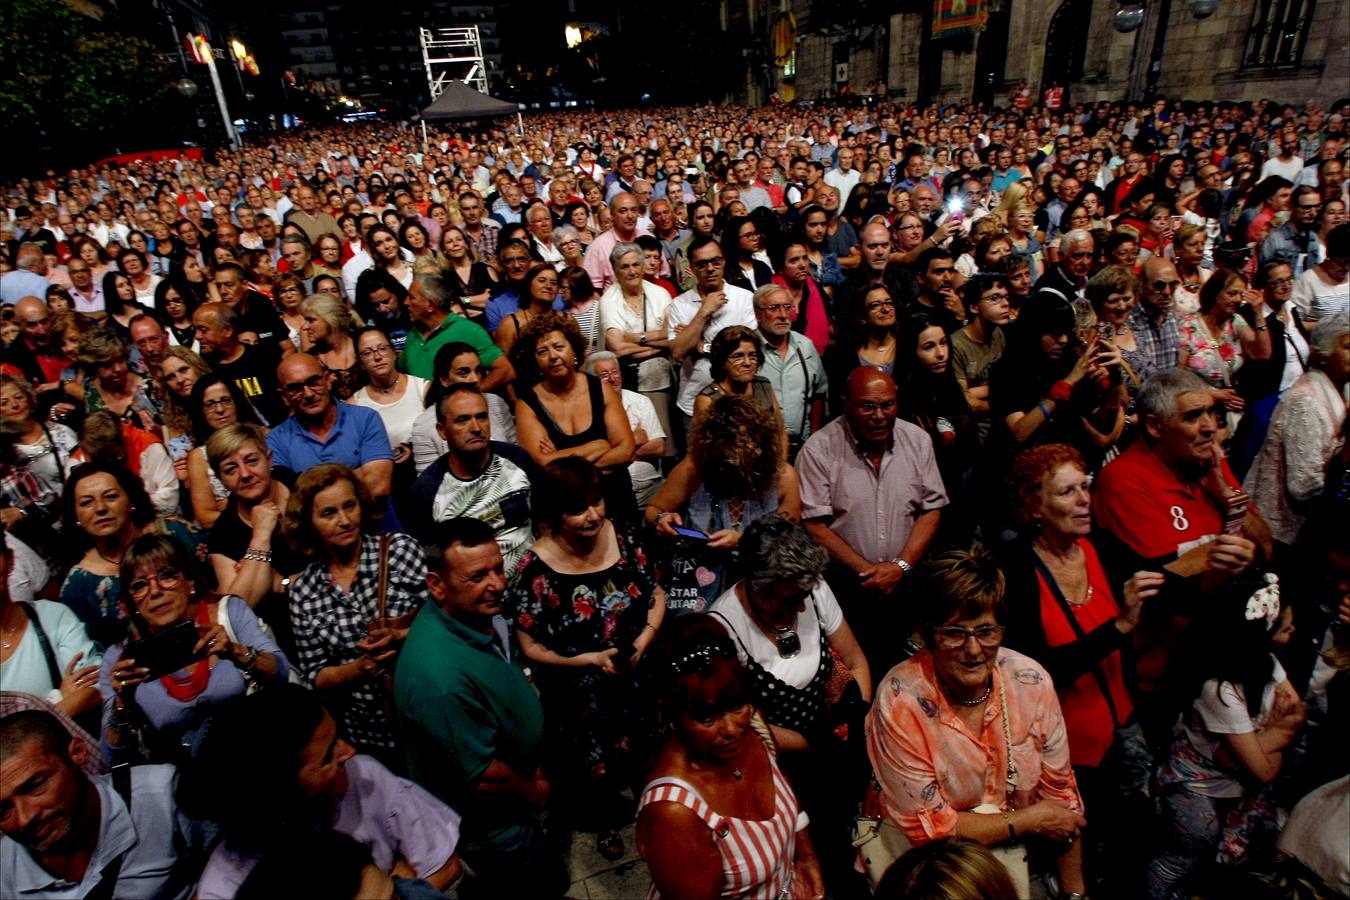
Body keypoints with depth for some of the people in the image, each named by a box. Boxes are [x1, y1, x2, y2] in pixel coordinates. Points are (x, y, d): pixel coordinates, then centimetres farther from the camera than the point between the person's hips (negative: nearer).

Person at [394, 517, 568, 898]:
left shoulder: (478, 613, -14)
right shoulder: (440, 676, -42)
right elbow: (481, 776, -30)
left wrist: (534, 765, 5)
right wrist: (532, 792, -11)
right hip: (482, 821, -7)